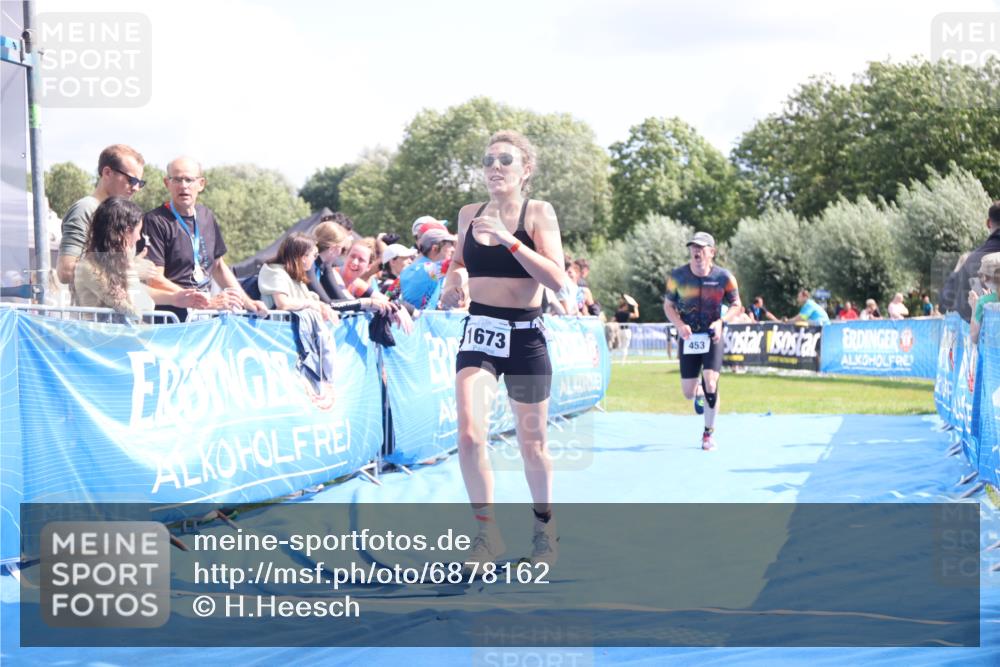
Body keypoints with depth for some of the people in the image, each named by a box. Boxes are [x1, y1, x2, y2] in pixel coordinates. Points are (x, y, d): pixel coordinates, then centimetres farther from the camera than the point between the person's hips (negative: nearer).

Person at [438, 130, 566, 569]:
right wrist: (451, 285, 2)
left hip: (525, 336, -2)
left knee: (532, 443, 8)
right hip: (479, 333, 2)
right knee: (469, 434, -15)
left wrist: (508, 239, -23)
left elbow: (557, 279, -16)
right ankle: (487, 533, -1)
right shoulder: (469, 215, 6)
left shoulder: (538, 212, -6)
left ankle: (545, 528, 32)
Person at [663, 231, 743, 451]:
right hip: (688, 337, 1)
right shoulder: (678, 276, -6)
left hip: (712, 336, -1)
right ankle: (699, 394, 43)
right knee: (688, 393, 1)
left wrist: (721, 321, -17)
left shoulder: (724, 277, -8)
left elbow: (736, 306, 2)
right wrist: (679, 325, -15)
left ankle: (709, 432, 1)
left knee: (710, 383, -18)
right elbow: (668, 305, 4)